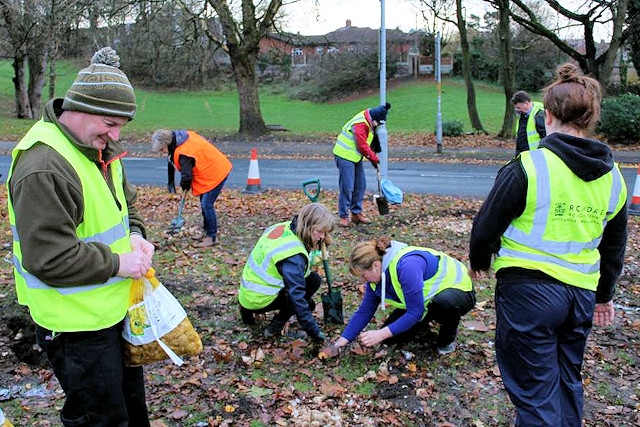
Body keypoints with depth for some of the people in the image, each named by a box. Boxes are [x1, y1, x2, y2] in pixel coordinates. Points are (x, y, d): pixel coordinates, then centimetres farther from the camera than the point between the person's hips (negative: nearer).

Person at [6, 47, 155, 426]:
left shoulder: (101, 147, 4)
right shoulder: (43, 169, -27)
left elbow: (124, 202, 19)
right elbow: (49, 259, -28)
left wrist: (134, 234, -1)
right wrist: (117, 264, -20)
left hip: (117, 306, 9)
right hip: (77, 324, -9)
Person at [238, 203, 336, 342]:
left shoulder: (283, 227, -2)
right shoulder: (293, 255, -27)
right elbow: (297, 296, -27)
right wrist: (315, 332, -22)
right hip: (260, 301, -8)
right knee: (313, 280, -6)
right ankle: (276, 326, -5)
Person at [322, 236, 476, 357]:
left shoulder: (407, 266, -38)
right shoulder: (376, 274, -11)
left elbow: (415, 312, -35)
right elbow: (364, 311, -5)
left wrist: (381, 334, -33)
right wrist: (339, 343, -9)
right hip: (424, 300, 7)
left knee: (445, 302, -42)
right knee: (391, 337, -9)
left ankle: (448, 337, -10)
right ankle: (424, 324, 19)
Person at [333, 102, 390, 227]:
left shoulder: (368, 122, 7)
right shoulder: (360, 124, -24)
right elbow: (362, 146, -22)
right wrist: (374, 158, -11)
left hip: (355, 156, 10)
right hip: (345, 156, -10)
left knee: (360, 186, 11)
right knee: (347, 187, -9)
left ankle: (356, 213, 21)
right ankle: (343, 216, -1)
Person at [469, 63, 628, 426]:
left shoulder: (527, 167, -16)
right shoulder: (612, 177, 4)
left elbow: (486, 227, -8)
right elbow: (614, 247, 15)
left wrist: (480, 261, 13)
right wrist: (604, 296, 28)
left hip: (529, 291, -6)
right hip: (581, 294, 6)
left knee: (535, 392, 5)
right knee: (568, 382, 23)